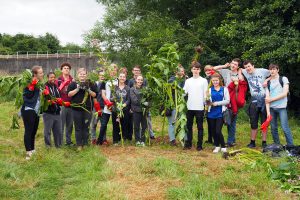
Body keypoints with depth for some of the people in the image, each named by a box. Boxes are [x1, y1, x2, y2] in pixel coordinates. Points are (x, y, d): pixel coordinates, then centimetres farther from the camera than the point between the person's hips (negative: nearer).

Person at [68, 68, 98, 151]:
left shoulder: (90, 84, 8)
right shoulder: (73, 84, 4)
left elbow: (95, 95, 4)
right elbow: (69, 94, -5)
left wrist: (88, 90, -13)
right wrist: (77, 89, -16)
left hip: (87, 108, 1)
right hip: (76, 109, -1)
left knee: (86, 127, 5)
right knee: (78, 127, 3)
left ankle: (85, 144, 14)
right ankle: (79, 145, 9)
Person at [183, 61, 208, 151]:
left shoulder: (203, 81, 2)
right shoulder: (188, 81, 10)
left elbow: (205, 94, 0)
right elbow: (184, 92, 7)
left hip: (199, 107, -3)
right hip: (189, 107, 3)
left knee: (200, 127, 3)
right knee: (189, 126, 9)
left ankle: (199, 145, 9)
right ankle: (188, 143, 17)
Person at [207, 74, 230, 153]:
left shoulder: (224, 89, 4)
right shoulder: (209, 89, 5)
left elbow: (227, 101, -3)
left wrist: (216, 103, -11)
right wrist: (207, 101, -26)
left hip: (220, 113, -2)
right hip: (211, 113, 2)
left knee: (218, 131, -8)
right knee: (213, 131, 9)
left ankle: (223, 146, 12)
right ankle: (217, 146, 27)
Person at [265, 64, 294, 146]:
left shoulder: (283, 79, 4)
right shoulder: (268, 82, 12)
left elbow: (284, 93, -7)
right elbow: (267, 98, 3)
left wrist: (271, 99, -8)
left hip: (281, 107, -4)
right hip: (271, 108, 4)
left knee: (285, 128, -8)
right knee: (273, 128, 6)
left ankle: (291, 146, -1)